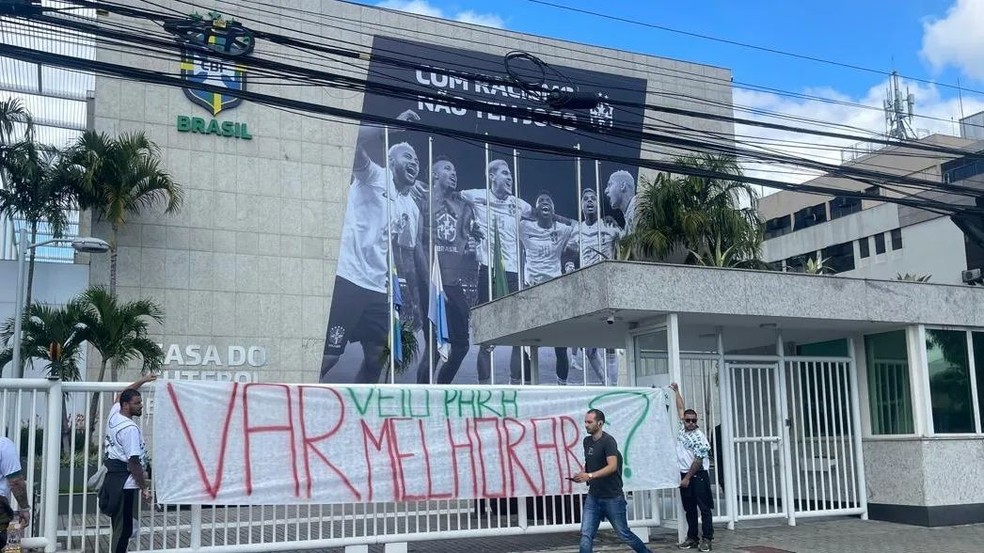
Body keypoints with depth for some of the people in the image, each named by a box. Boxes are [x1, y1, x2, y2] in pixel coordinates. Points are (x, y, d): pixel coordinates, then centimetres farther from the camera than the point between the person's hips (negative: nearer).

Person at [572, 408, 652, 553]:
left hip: (612, 497, -6)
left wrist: (590, 476, -35)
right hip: (593, 497, 6)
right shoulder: (587, 441, 9)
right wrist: (582, 476, 7)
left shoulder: (608, 441, -14)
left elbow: (612, 466, -26)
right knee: (586, 535, -4)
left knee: (623, 534, 6)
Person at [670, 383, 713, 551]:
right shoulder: (682, 428, 6)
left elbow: (698, 460, -15)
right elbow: (681, 408, 19)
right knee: (689, 509, 10)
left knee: (704, 508, -2)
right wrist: (676, 391, 24)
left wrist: (688, 478, -15)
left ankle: (706, 539, 0)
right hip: (684, 475, 7)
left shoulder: (699, 437, -13)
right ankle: (692, 538, 15)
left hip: (698, 476, -7)